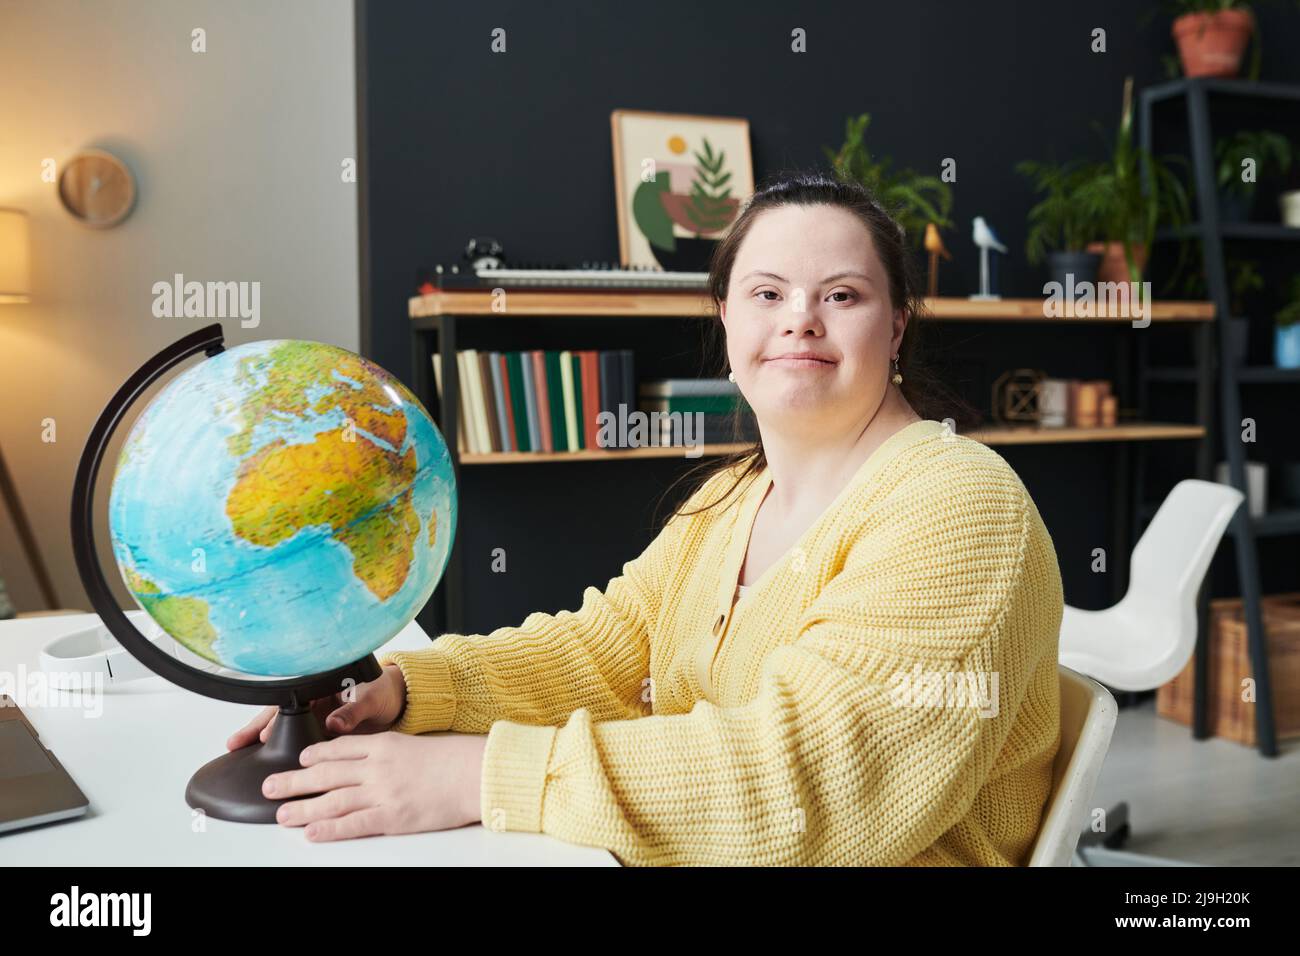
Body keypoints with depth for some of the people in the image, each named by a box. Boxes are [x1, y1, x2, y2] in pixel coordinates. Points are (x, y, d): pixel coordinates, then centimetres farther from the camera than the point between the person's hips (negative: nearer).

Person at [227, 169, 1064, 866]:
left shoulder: (956, 509, -17)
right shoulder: (729, 499, 9)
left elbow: (807, 767, -27)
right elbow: (600, 650, 4)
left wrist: (484, 774, -29)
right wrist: (404, 688, -12)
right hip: (674, 854, 7)